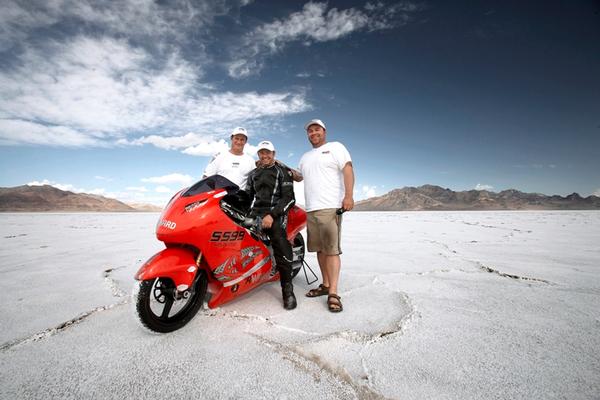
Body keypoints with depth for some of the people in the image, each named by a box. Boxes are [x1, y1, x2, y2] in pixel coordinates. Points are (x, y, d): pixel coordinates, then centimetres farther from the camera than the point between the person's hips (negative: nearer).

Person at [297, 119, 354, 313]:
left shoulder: (335, 147, 5)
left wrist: (348, 195, -19)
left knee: (331, 250, -10)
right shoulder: (305, 157, 26)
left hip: (329, 207, -7)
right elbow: (298, 176, 34)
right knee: (319, 249, 9)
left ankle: (333, 293, -6)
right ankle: (325, 285, 19)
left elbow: (348, 169, -6)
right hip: (311, 209, 7)